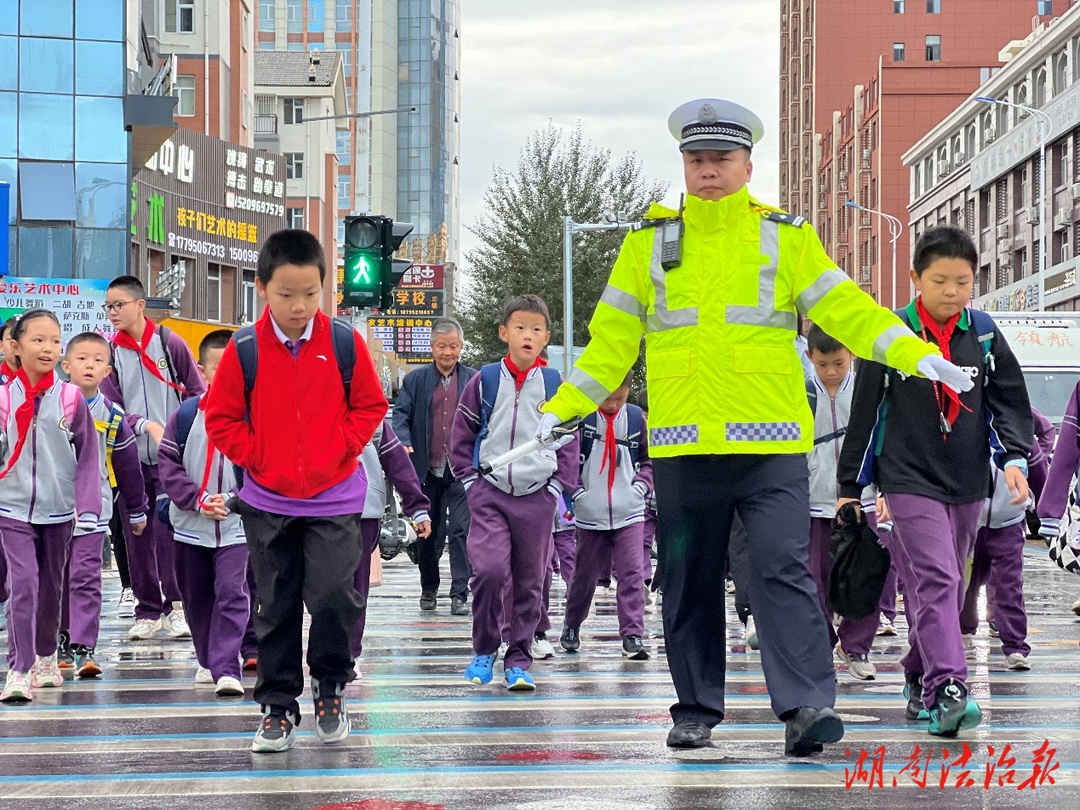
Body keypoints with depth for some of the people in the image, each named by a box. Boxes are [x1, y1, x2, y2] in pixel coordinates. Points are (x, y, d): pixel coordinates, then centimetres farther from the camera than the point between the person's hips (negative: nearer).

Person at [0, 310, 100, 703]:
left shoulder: (71, 399, -2)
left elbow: (87, 458, 0)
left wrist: (87, 510, -6)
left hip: (58, 509, 1)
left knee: (51, 586, 15)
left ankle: (45, 658, 35)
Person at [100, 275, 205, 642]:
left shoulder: (170, 343, 0)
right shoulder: (110, 352, 4)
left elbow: (199, 395, 4)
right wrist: (145, 425, -19)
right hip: (131, 458, 3)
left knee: (167, 529, -10)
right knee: (136, 533, 4)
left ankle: (176, 605, 1)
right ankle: (147, 611, 12)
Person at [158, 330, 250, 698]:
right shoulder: (185, 416, -2)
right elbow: (168, 465, -2)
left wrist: (232, 500, -15)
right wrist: (199, 499, -13)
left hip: (237, 526, -3)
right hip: (191, 526, 3)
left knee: (232, 594, -14)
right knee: (197, 599, 14)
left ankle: (226, 669, -14)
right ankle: (208, 661, 33)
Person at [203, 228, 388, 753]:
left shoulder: (344, 344, -5)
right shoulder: (245, 351, -6)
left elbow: (370, 406, 5)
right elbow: (221, 417, 3)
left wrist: (340, 449, -6)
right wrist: (256, 458, -5)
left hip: (334, 498, -1)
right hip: (267, 501, 1)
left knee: (333, 595, -11)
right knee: (276, 607, 7)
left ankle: (331, 688, 13)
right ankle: (278, 706, 18)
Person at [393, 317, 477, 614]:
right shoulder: (415, 380, 8)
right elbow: (400, 414, 1)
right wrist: (403, 443, -19)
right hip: (428, 470, 2)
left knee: (460, 531, -9)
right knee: (428, 533, 11)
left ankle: (460, 594, -6)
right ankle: (428, 589, 27)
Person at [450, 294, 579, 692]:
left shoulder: (555, 385, 3)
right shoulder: (485, 380, 1)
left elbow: (569, 441, 11)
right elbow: (461, 434, 10)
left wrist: (559, 485, 3)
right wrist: (469, 479, 3)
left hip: (537, 496, 1)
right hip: (490, 493, -1)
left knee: (529, 582, 4)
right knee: (488, 569, -16)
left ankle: (519, 661, 15)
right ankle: (484, 650, 4)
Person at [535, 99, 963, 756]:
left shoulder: (786, 240, 8)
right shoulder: (649, 243, 12)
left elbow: (845, 308, 2)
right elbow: (612, 338, 14)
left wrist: (917, 355, -12)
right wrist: (559, 410, 6)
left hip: (770, 443, -2)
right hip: (681, 445, 2)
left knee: (782, 568, -12)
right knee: (689, 581, 7)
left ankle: (807, 705, -14)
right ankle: (697, 710, 17)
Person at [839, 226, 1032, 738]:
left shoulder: (984, 335, 5)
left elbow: (1009, 401, 9)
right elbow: (865, 412, 1)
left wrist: (1013, 458, -9)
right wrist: (850, 486, 4)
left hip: (967, 485, 4)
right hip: (909, 481, -4)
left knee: (948, 589, 11)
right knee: (934, 581, -17)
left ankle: (920, 678, 26)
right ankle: (947, 692, -25)